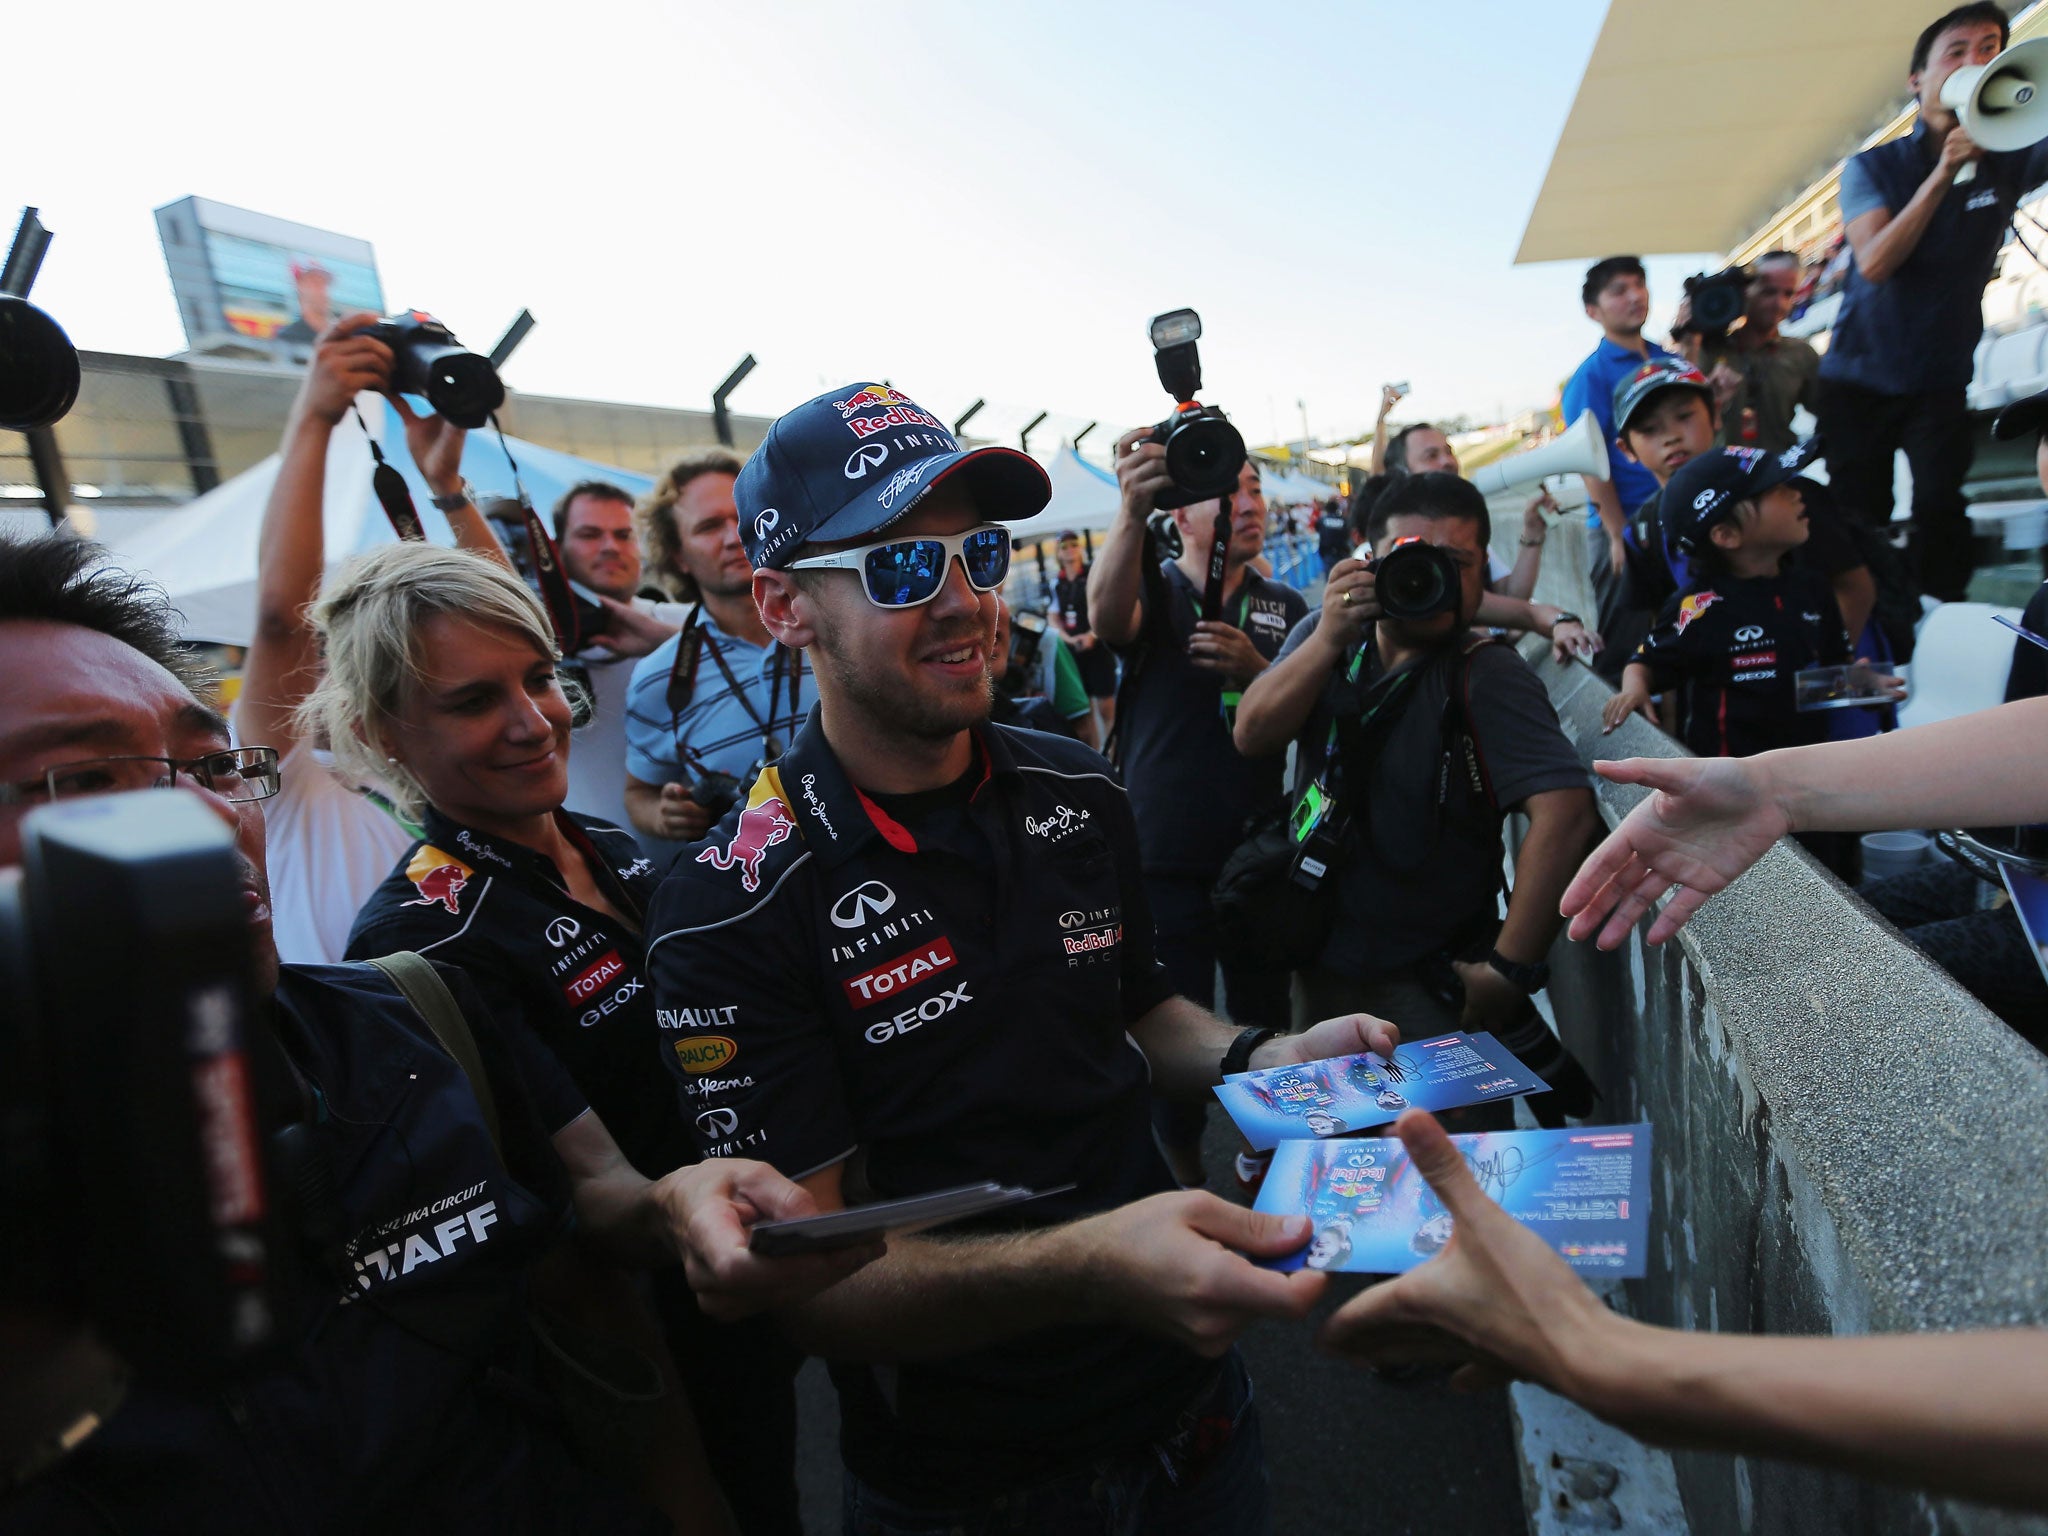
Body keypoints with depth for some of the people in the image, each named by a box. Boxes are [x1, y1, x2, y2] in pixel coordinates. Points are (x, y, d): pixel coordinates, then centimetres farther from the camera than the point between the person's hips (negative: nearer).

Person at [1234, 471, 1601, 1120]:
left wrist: (1510, 969, -29)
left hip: (1433, 988, -5)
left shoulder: (1487, 677, -18)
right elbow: (1252, 735, -13)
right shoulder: (1323, 638, 0)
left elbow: (1564, 809, -30)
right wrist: (1330, 639, -25)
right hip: (1319, 965, 6)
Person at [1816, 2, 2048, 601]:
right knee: (1858, 521, 2)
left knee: (1940, 515, -10)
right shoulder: (1873, 167, -2)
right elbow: (1874, 263, -16)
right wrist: (1944, 171, -22)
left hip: (1940, 382, 1)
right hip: (1857, 378, -1)